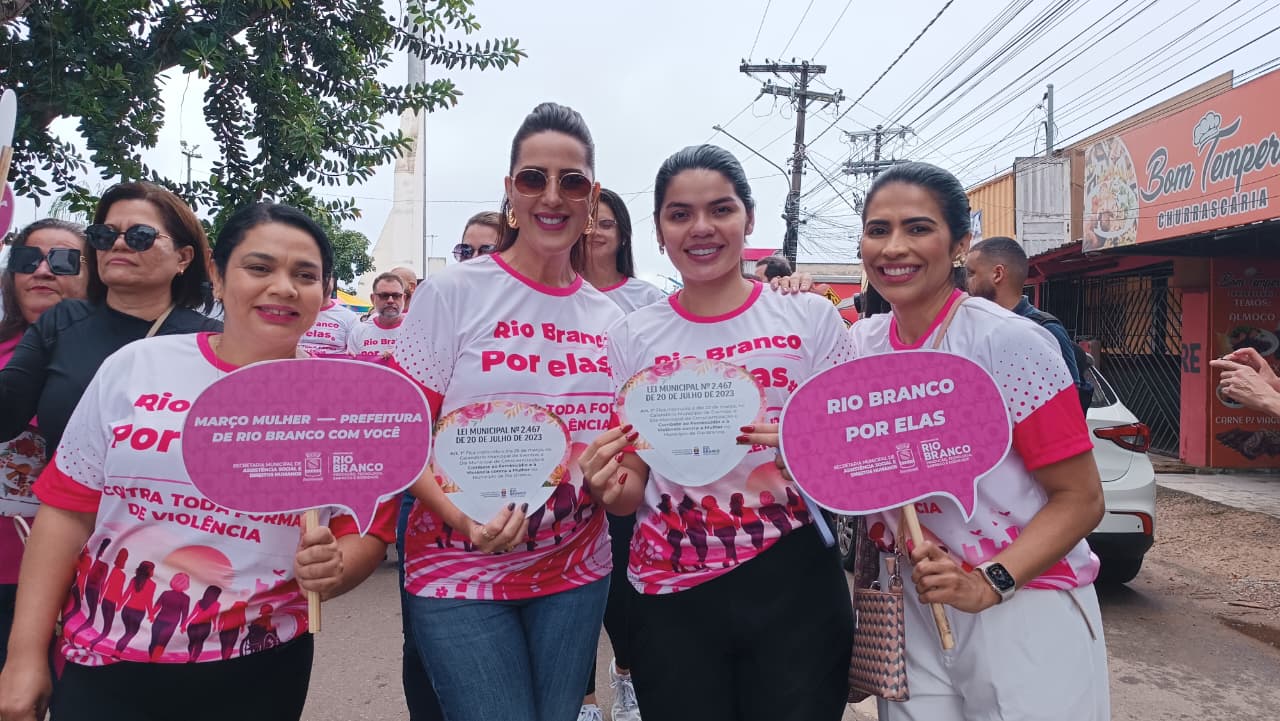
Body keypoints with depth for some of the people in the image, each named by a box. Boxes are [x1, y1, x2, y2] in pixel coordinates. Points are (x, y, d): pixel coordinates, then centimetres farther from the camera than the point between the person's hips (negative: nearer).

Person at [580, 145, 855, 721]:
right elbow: (632, 492, 6)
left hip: (794, 586, -1)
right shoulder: (632, 337, 1)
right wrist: (612, 489, -16)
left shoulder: (810, 316, -2)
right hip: (672, 599, 1)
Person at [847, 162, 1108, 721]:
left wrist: (989, 583, -23)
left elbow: (1081, 498, -14)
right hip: (908, 610, 4)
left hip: (1021, 610, -4)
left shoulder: (1010, 342, -16)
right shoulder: (862, 342, -1)